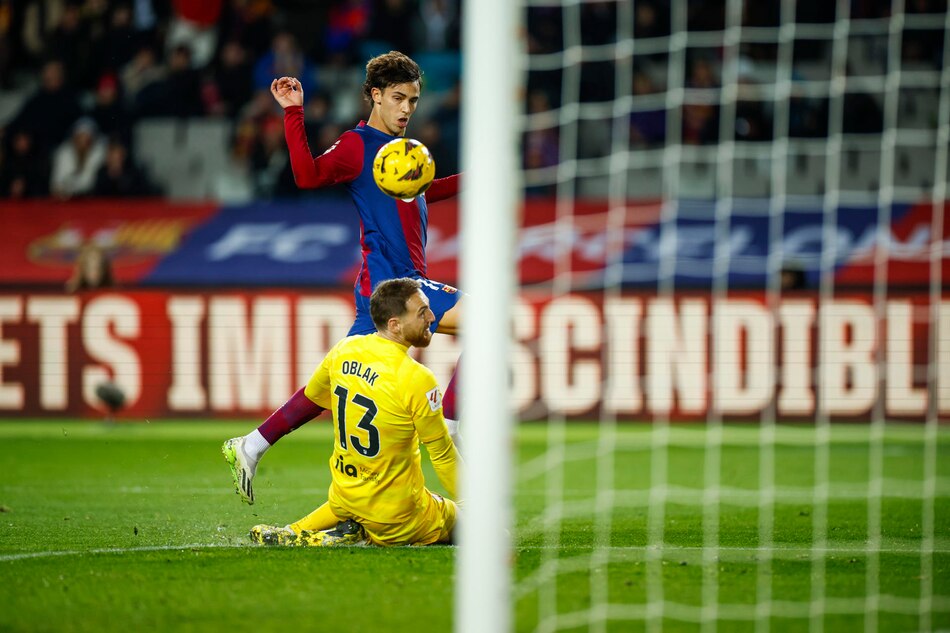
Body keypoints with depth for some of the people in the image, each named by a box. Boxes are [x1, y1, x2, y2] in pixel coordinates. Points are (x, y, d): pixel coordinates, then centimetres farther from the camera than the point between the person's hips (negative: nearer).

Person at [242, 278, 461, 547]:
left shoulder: (344, 350, -5)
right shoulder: (416, 378, -25)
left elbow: (313, 393, 16)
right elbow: (443, 455, -15)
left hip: (344, 494, 7)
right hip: (397, 512, -7)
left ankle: (295, 533, 14)